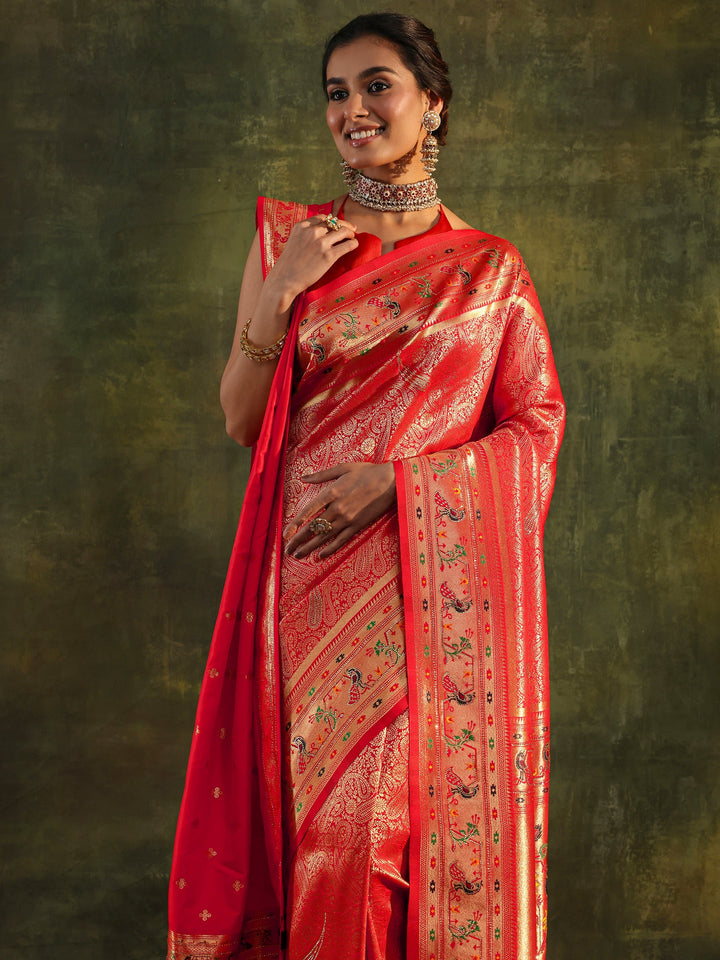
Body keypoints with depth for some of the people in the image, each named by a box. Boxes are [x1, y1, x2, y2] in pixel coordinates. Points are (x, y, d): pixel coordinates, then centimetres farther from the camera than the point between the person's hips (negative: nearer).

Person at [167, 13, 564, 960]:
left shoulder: (490, 267, 7)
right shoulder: (287, 239, 8)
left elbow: (538, 427, 2)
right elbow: (242, 421, 6)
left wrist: (396, 477, -10)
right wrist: (280, 293, -9)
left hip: (444, 585, 0)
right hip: (318, 584, 0)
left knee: (442, 808, 0)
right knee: (333, 820, 0)